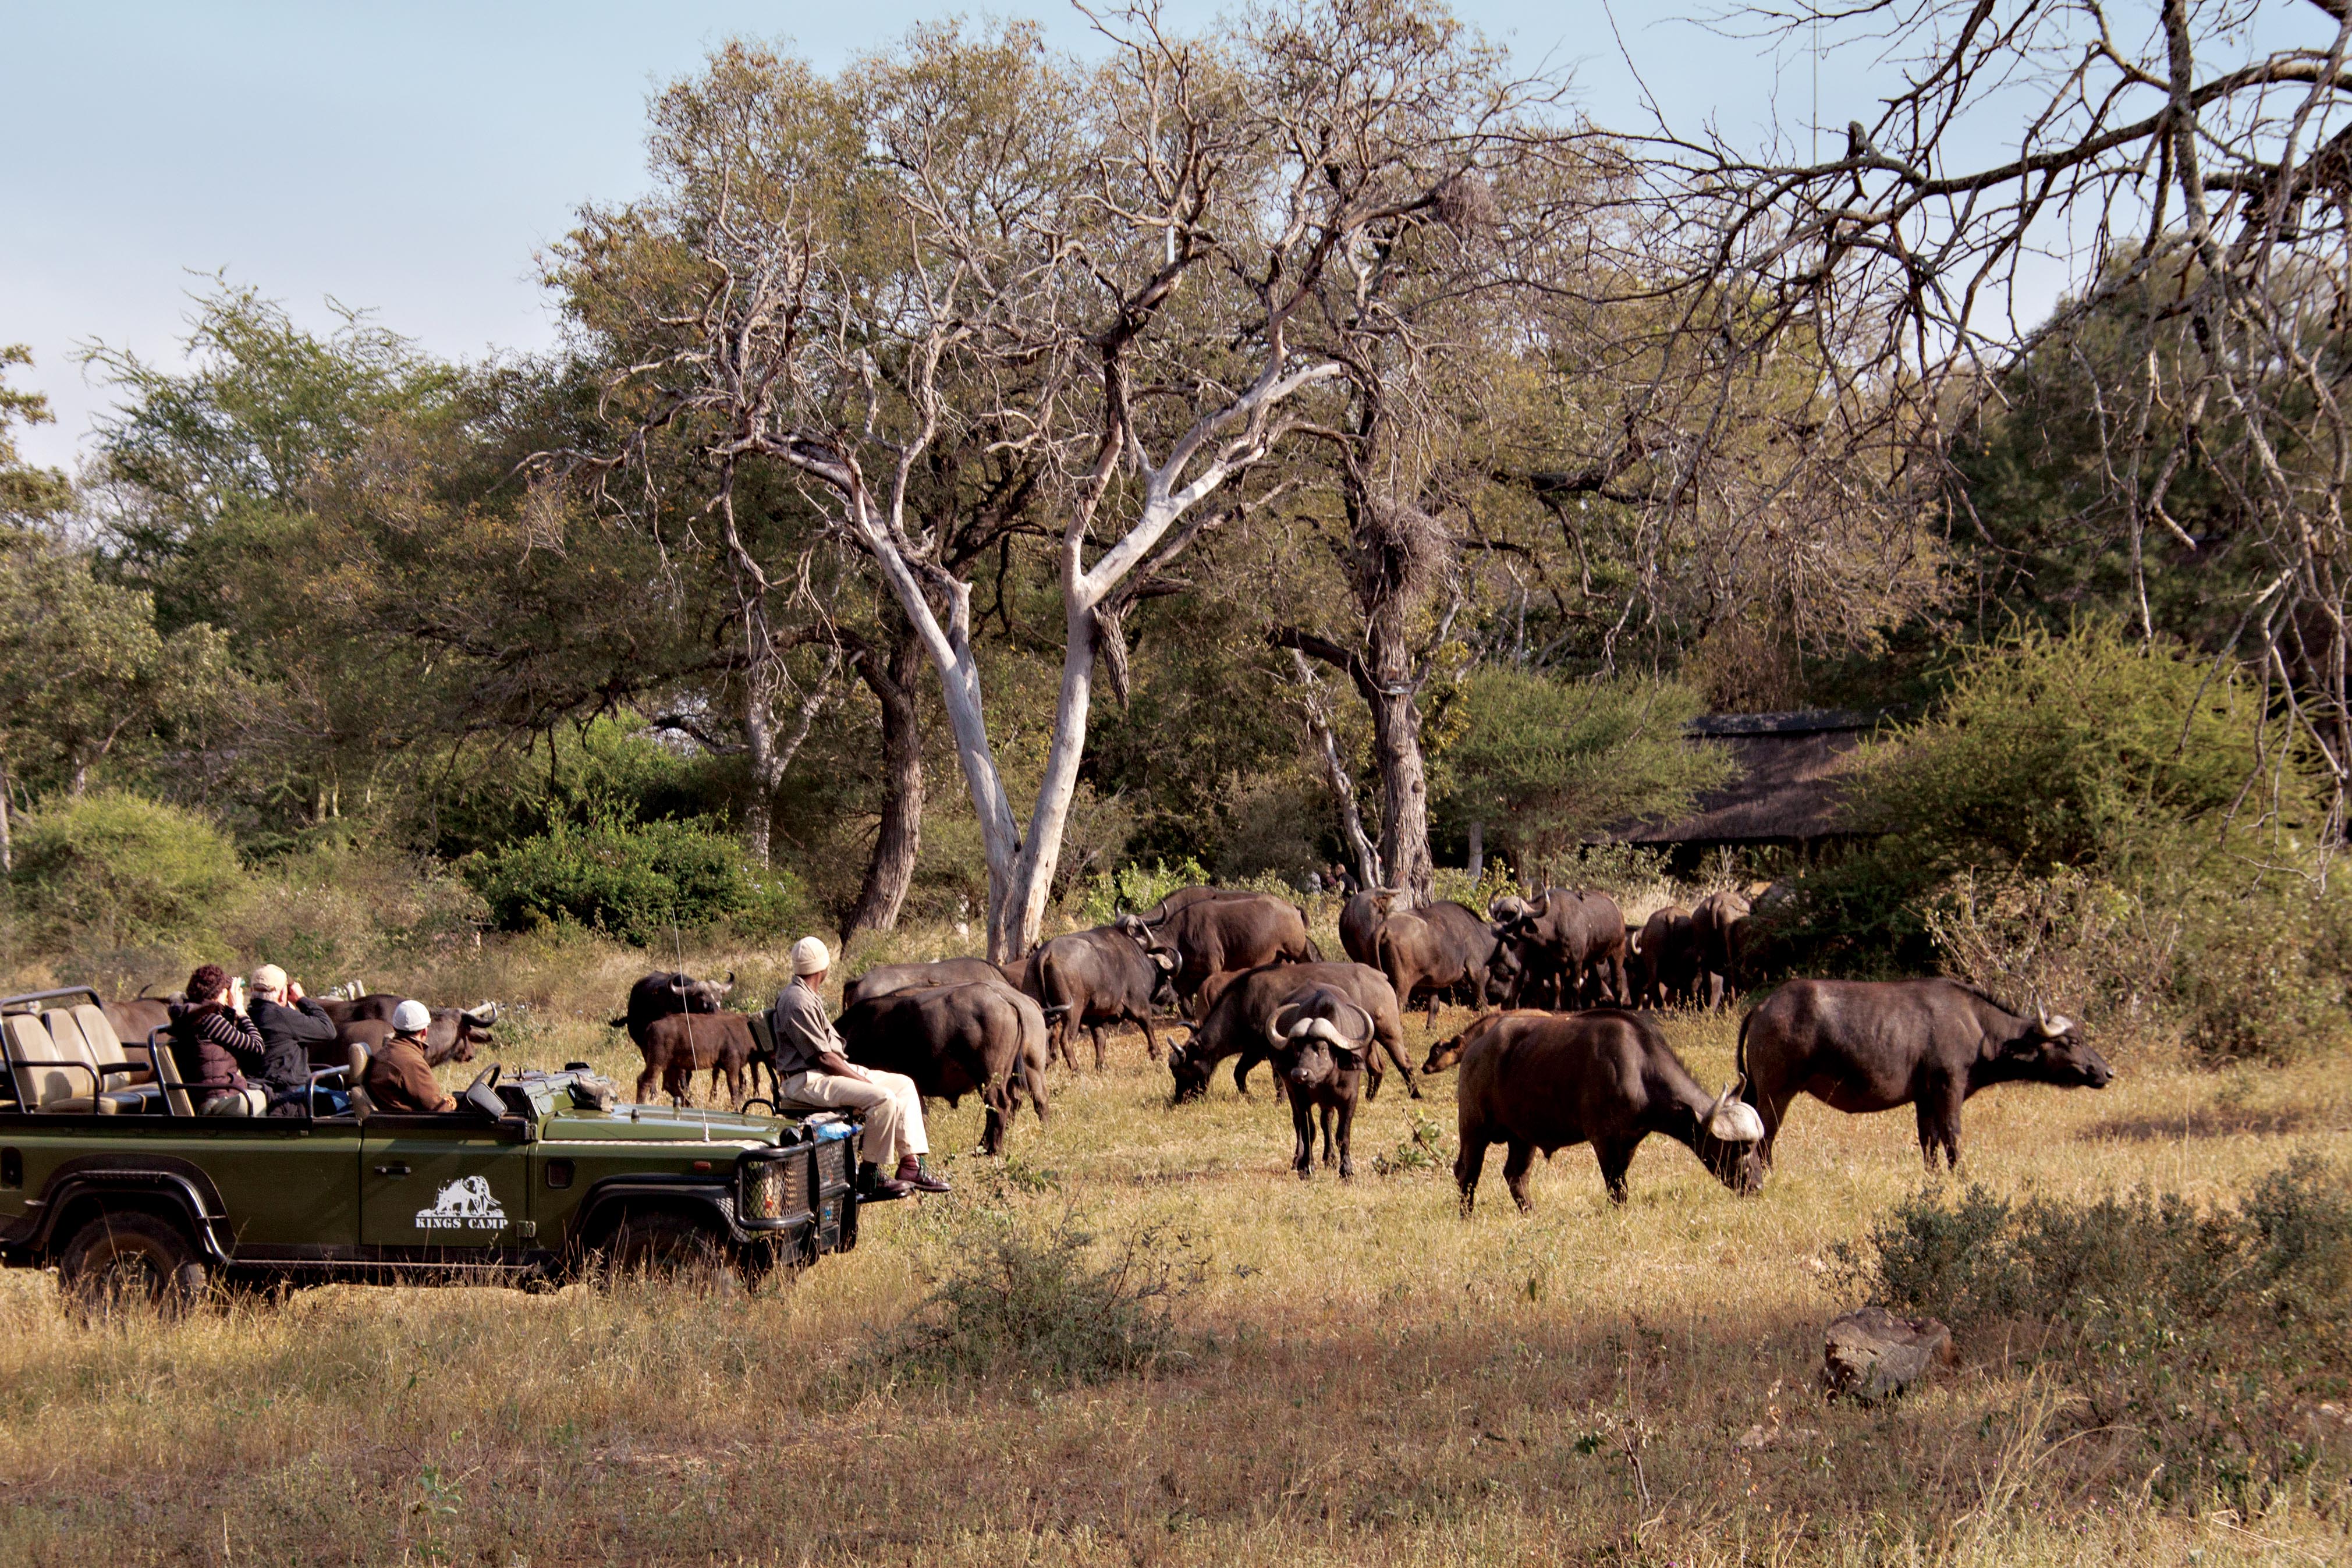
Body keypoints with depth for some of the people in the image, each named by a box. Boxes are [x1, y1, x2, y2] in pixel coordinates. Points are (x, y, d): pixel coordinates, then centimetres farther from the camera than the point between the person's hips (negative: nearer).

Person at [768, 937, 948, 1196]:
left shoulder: (810, 996, 17)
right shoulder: (798, 1002, -18)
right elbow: (822, 1058, -20)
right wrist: (864, 1081, -15)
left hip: (831, 1070, 11)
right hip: (806, 1082, -11)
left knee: (903, 1084, 8)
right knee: (882, 1098, -27)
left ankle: (912, 1165, 3)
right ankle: (871, 1175, -14)